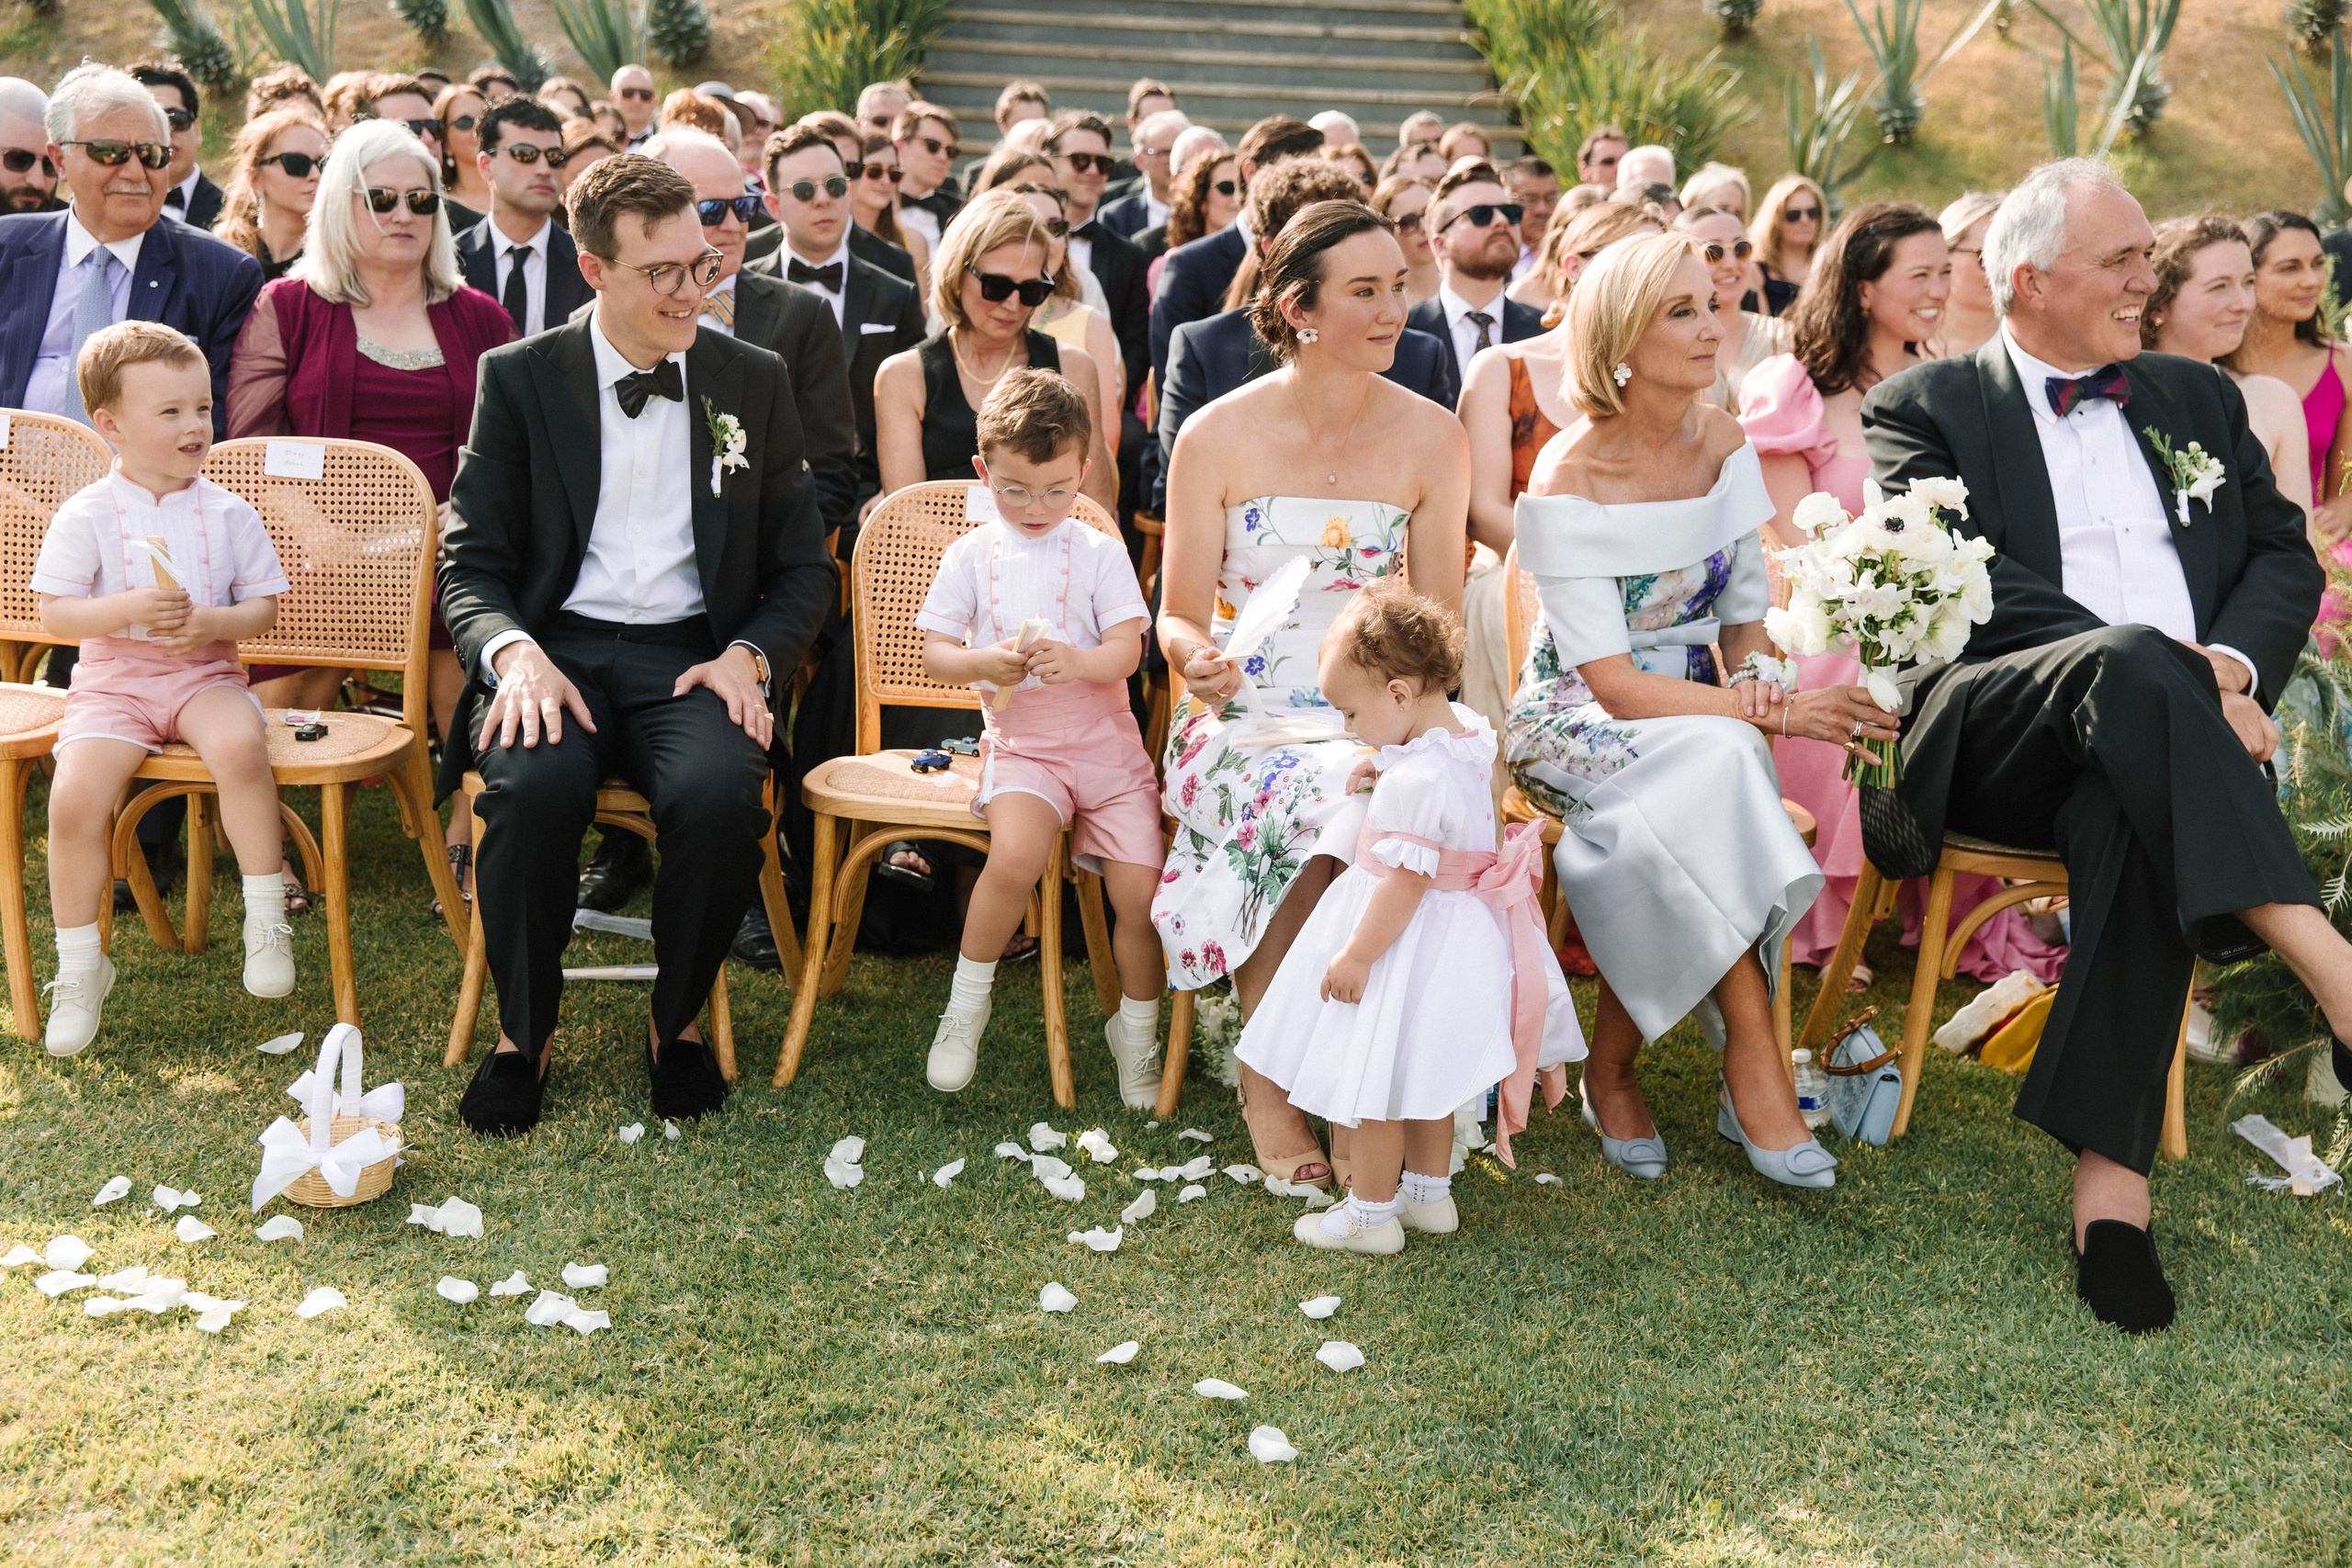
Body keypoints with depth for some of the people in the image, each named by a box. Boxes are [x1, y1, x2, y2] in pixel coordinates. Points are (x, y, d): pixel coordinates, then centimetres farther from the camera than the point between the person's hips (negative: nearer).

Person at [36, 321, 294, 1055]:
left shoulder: (228, 514, 3)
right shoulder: (86, 515, -1)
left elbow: (263, 607, 5)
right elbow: (54, 614, -3)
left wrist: (211, 622, -16)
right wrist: (128, 610, -19)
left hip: (204, 672, 0)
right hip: (111, 680, 0)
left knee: (240, 746, -33)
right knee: (74, 797, -22)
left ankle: (266, 915, -15)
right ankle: (79, 966, -1)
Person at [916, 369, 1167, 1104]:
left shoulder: (1100, 553, 4)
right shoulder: (971, 555, 6)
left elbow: (1127, 652, -4)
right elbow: (933, 652, 3)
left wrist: (1076, 661, -26)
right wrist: (985, 663, -18)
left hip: (1106, 740, 1)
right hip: (1019, 742, -1)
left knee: (1140, 889, -11)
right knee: (1016, 855, -30)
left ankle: (1137, 1028, 15)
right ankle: (967, 1001, -8)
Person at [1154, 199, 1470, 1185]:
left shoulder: (1432, 438, 4)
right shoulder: (1217, 436, -1)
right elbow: (1178, 617, 3)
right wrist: (1200, 661, -21)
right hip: (1245, 725, -2)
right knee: (1317, 803, -34)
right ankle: (1268, 1077, -14)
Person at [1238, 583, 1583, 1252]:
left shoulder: (1415, 781, -31)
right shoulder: (1467, 730, -2)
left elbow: (1405, 882, -28)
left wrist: (1356, 955, -19)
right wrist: (1384, 776, 4)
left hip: (1409, 942, -10)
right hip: (1459, 934, 10)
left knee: (1376, 1082, 6)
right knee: (1424, 1072, 23)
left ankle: (1372, 1215, 19)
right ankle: (1430, 1194, 36)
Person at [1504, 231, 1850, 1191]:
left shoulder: (1725, 444, 2)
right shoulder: (1569, 480, -16)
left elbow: (1744, 615, 11)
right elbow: (1613, 682, -20)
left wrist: (1754, 675, -14)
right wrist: (1772, 712, -29)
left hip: (1693, 712, 5)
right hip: (1577, 724, -5)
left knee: (1677, 844, -31)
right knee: (1716, 764, -35)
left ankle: (1614, 1073, -14)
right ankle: (1755, 1076, -28)